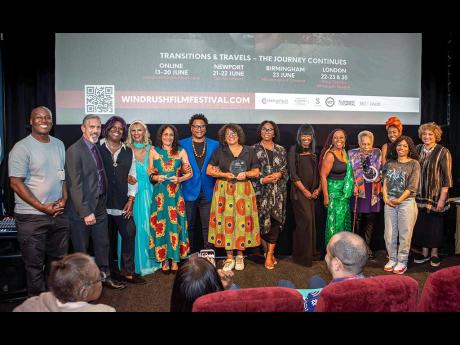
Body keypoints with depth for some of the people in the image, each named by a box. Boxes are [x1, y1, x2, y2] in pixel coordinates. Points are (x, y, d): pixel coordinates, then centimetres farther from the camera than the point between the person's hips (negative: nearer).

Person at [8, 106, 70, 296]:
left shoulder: (59, 145, 9)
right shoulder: (22, 148, -9)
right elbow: (16, 183, -12)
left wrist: (64, 198, -1)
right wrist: (42, 207, -16)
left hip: (59, 214, 5)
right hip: (31, 217, -5)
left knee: (58, 261, 15)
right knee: (34, 266, 5)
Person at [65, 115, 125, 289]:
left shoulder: (97, 148, 10)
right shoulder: (74, 151, -14)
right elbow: (75, 185, -19)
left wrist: (103, 202, 10)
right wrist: (85, 212, -20)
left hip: (100, 206, 7)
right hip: (82, 209, -7)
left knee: (103, 245, 18)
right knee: (81, 250, 8)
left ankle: (104, 276, 33)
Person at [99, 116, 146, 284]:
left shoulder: (128, 152, 11)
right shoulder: (97, 148, 1)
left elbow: (132, 177, 10)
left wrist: (130, 200, 2)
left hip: (122, 202, 2)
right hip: (102, 202, -2)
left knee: (129, 233, -6)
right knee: (108, 237, 5)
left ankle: (127, 271, 6)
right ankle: (111, 271, 19)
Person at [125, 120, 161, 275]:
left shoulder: (150, 149, 7)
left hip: (148, 191, 2)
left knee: (148, 223, 6)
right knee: (134, 225, 0)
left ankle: (149, 260, 19)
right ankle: (136, 263, 12)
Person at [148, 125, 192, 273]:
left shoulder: (181, 152, 8)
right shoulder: (154, 151, 8)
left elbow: (190, 173, 8)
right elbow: (149, 173, 10)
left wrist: (179, 179, -8)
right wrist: (156, 177, -9)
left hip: (176, 193, 0)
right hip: (160, 193, 0)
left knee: (175, 224, -1)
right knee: (160, 224, -1)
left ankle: (175, 260, 8)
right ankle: (164, 260, 8)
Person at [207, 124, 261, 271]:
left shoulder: (249, 151, 9)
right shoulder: (219, 152, 7)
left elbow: (256, 172, 9)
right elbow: (209, 170, 3)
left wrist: (246, 174, -11)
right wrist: (224, 174, -10)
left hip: (244, 190, 0)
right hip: (224, 190, 0)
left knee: (242, 220, -2)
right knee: (226, 221, -2)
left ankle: (240, 256, 12)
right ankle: (229, 257, 8)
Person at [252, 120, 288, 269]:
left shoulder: (281, 150, 11)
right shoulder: (254, 149, 2)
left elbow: (286, 170, 14)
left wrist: (279, 174, -7)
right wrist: (262, 180, -13)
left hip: (278, 192, 2)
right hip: (261, 191, -2)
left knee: (275, 221, -2)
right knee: (263, 221, -2)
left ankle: (269, 255, 6)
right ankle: (268, 252, 17)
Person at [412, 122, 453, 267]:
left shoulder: (443, 152, -8)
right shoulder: (417, 149, 5)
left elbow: (447, 178, -10)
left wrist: (442, 199, -14)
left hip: (436, 196, -4)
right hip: (420, 195, 4)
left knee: (435, 225, 6)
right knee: (421, 224, 9)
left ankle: (434, 253, 22)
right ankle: (424, 252, 24)